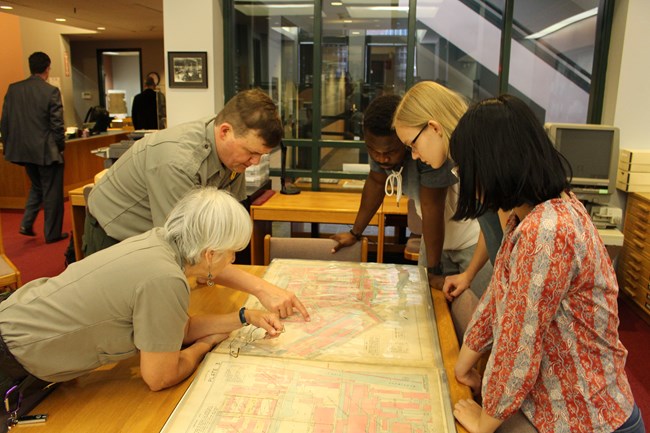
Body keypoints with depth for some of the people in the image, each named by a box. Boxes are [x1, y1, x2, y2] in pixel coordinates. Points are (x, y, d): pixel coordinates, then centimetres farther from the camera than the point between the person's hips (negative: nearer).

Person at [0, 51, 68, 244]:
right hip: (46, 151, -5)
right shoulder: (51, 91, -13)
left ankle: (26, 224, 17)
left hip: (23, 149, 6)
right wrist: (61, 146, 1)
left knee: (37, 186, 25)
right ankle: (52, 233, 14)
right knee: (51, 192, 7)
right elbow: (57, 125, -13)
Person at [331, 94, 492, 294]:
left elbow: (431, 207, -28)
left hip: (474, 239, -6)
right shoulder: (382, 143, -12)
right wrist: (355, 233, 11)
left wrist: (434, 271, -21)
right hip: (439, 234, 6)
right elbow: (375, 182, 3)